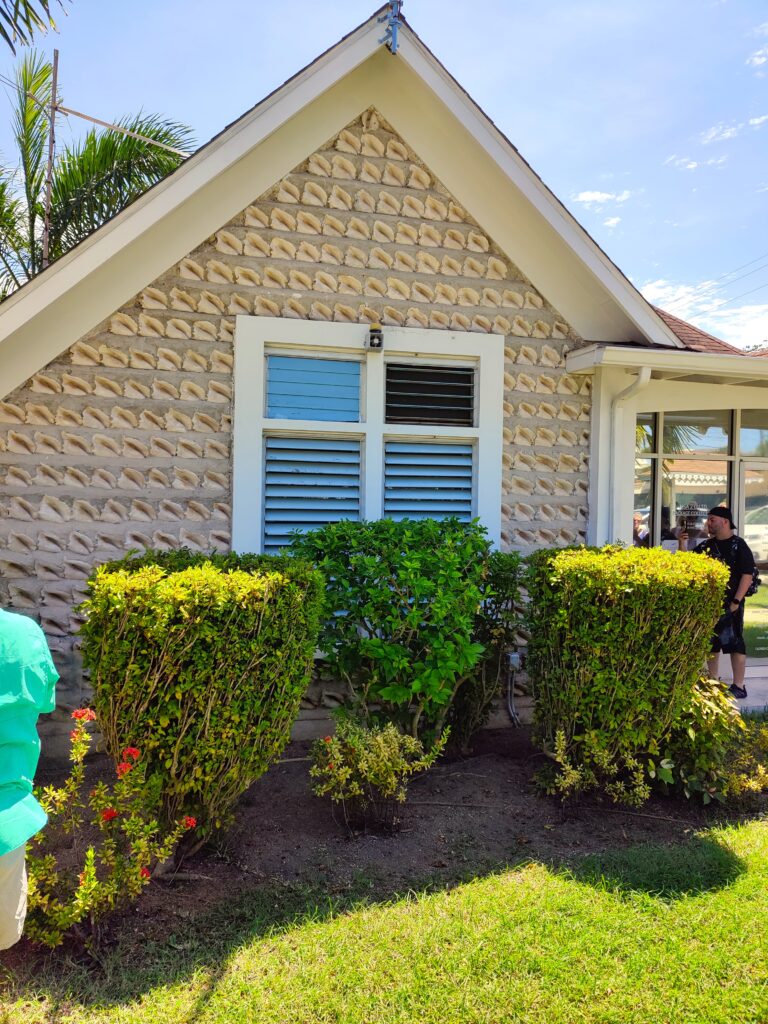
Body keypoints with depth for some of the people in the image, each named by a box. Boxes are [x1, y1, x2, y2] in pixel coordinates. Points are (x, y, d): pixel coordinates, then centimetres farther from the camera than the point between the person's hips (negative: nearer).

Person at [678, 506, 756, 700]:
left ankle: (739, 686, 1)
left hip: (730, 603, -6)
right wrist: (682, 544, -1)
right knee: (711, 642, 11)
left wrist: (736, 601, -17)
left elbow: (747, 575, -10)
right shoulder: (706, 546, 12)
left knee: (734, 642, -5)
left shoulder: (739, 545, -5)